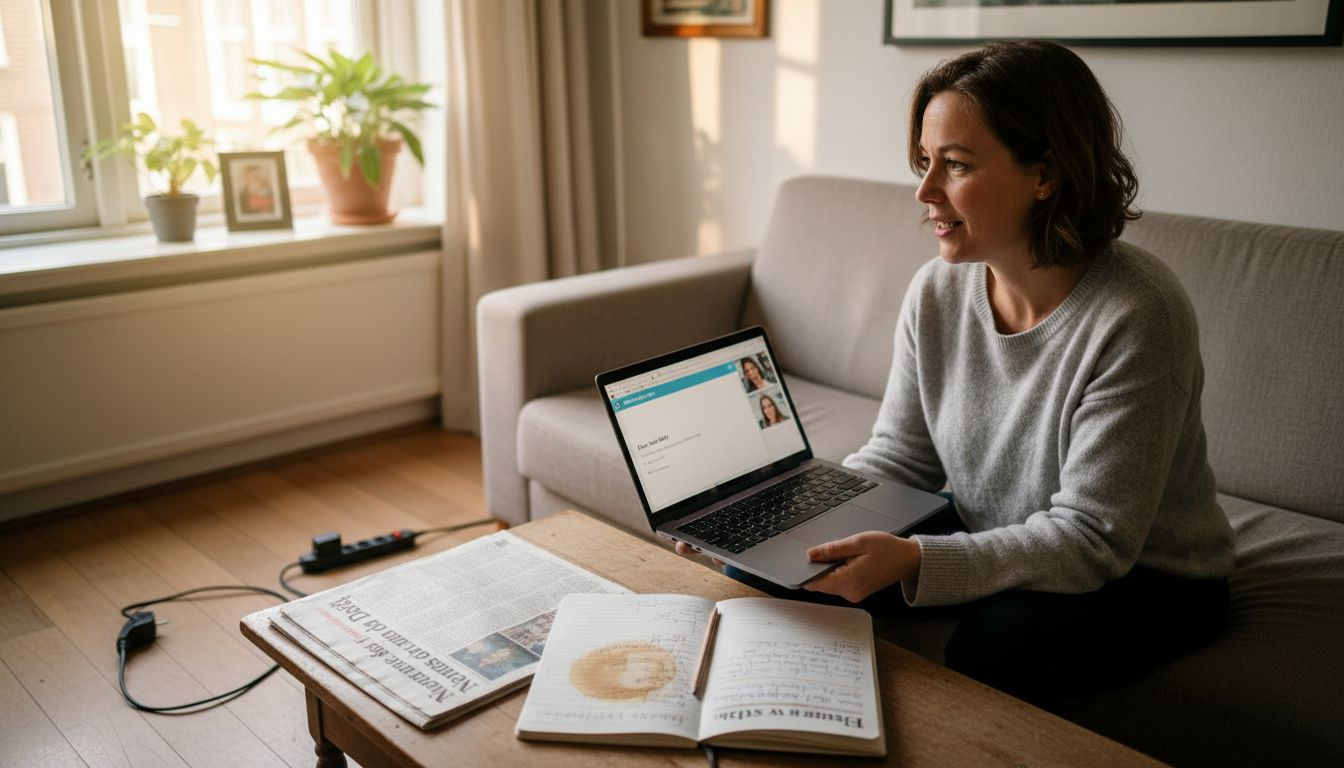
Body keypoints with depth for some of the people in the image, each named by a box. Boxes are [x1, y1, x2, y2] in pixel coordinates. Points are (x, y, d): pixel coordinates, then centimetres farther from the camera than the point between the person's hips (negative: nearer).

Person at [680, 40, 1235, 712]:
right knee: (810, 580, -12)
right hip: (992, 540, 5)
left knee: (992, 647, -32)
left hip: (1146, 574, -4)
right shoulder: (936, 291, -9)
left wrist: (913, 561, -40)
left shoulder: (1135, 317, -28)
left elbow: (1091, 539, -27)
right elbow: (897, 459, -2)